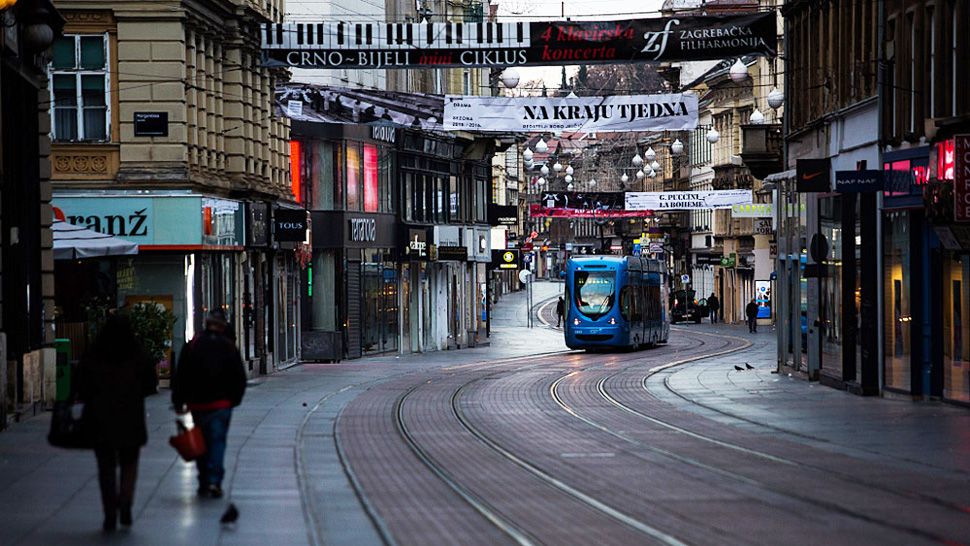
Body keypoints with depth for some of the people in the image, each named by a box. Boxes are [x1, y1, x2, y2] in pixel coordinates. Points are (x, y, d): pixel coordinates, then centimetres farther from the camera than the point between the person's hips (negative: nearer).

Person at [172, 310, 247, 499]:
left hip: (198, 404, 1)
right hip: (221, 404, -1)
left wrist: (178, 402, 5)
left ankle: (204, 483, 13)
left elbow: (181, 376, -1)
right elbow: (240, 378, 2)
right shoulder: (229, 347, 1)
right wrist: (234, 400, 14)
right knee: (218, 441, 1)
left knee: (201, 443, 12)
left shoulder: (192, 345, 0)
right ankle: (214, 481, -12)